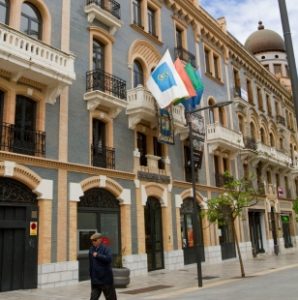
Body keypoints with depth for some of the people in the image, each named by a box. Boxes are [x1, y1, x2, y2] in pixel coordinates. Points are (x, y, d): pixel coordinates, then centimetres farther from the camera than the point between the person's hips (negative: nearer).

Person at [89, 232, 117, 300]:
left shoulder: (106, 249, -11)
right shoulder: (91, 249, 8)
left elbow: (108, 258, -29)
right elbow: (91, 264, 16)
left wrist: (98, 255, -24)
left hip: (106, 280, -5)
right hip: (95, 281, 5)